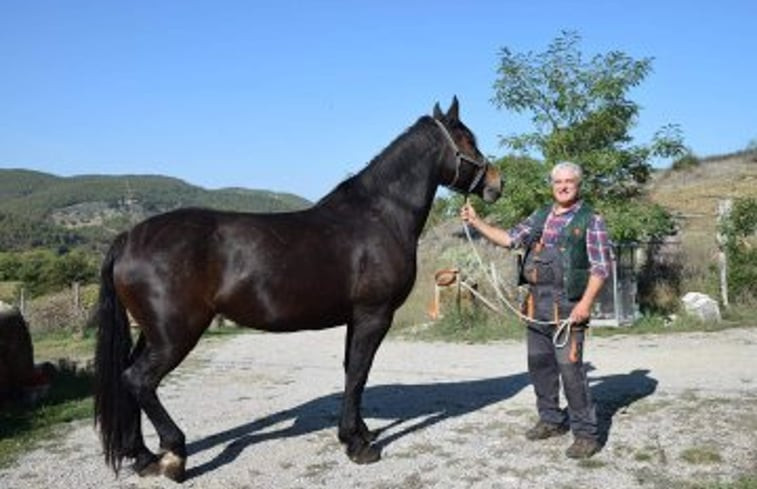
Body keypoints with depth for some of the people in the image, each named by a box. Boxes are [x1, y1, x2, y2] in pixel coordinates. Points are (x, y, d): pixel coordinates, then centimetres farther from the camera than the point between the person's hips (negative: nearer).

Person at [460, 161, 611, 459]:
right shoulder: (540, 216, 15)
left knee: (570, 367, -10)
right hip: (536, 303, 7)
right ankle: (551, 420, 28)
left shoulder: (591, 221, -3)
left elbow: (600, 267, -8)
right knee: (539, 364, 13)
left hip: (567, 305, -6)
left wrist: (586, 303, -18)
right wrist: (476, 222, 6)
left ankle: (586, 433, 0)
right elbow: (509, 239, 15)